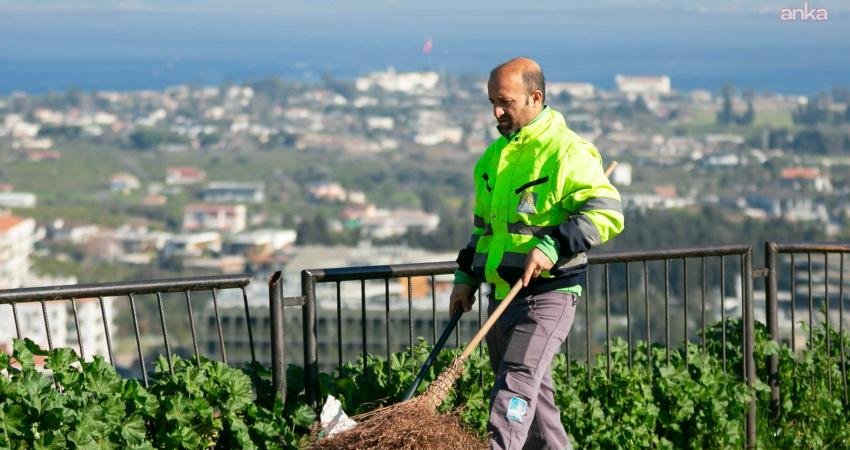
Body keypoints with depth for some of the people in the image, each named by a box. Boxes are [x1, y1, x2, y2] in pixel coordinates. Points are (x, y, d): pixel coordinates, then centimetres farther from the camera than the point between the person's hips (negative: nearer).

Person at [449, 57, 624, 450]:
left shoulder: (567, 152, -10)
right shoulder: (495, 156, 16)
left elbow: (607, 212, -18)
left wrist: (552, 246, -26)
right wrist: (466, 275, 18)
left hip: (546, 293, -8)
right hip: (501, 295, 8)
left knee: (515, 386, -19)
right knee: (532, 395, 14)